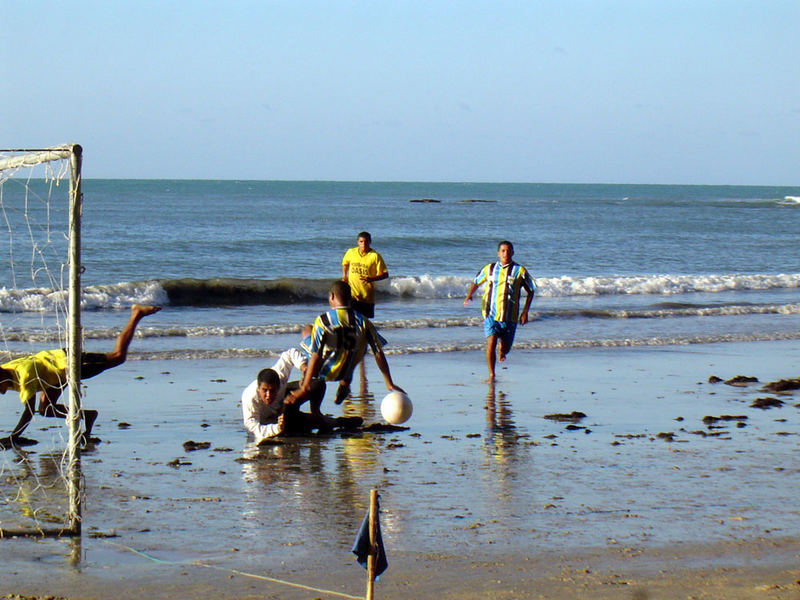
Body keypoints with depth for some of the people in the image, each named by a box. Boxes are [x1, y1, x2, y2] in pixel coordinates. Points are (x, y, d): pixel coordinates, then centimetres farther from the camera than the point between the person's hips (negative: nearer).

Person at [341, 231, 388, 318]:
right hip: (352, 294, 1)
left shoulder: (375, 256, -9)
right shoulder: (350, 252, 1)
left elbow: (385, 274, -8)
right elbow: (345, 263, 24)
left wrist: (371, 279, -23)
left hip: (367, 296, -1)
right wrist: (344, 275, 7)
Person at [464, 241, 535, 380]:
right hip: (491, 314, 0)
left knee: (505, 348, 6)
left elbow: (531, 291, 8)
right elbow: (475, 282, 20)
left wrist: (525, 312, 2)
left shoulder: (520, 271, 0)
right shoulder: (489, 269, 6)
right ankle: (491, 374, -10)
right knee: (491, 342, -18)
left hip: (509, 316, 0)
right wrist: (469, 295, -1)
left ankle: (501, 351, 45)